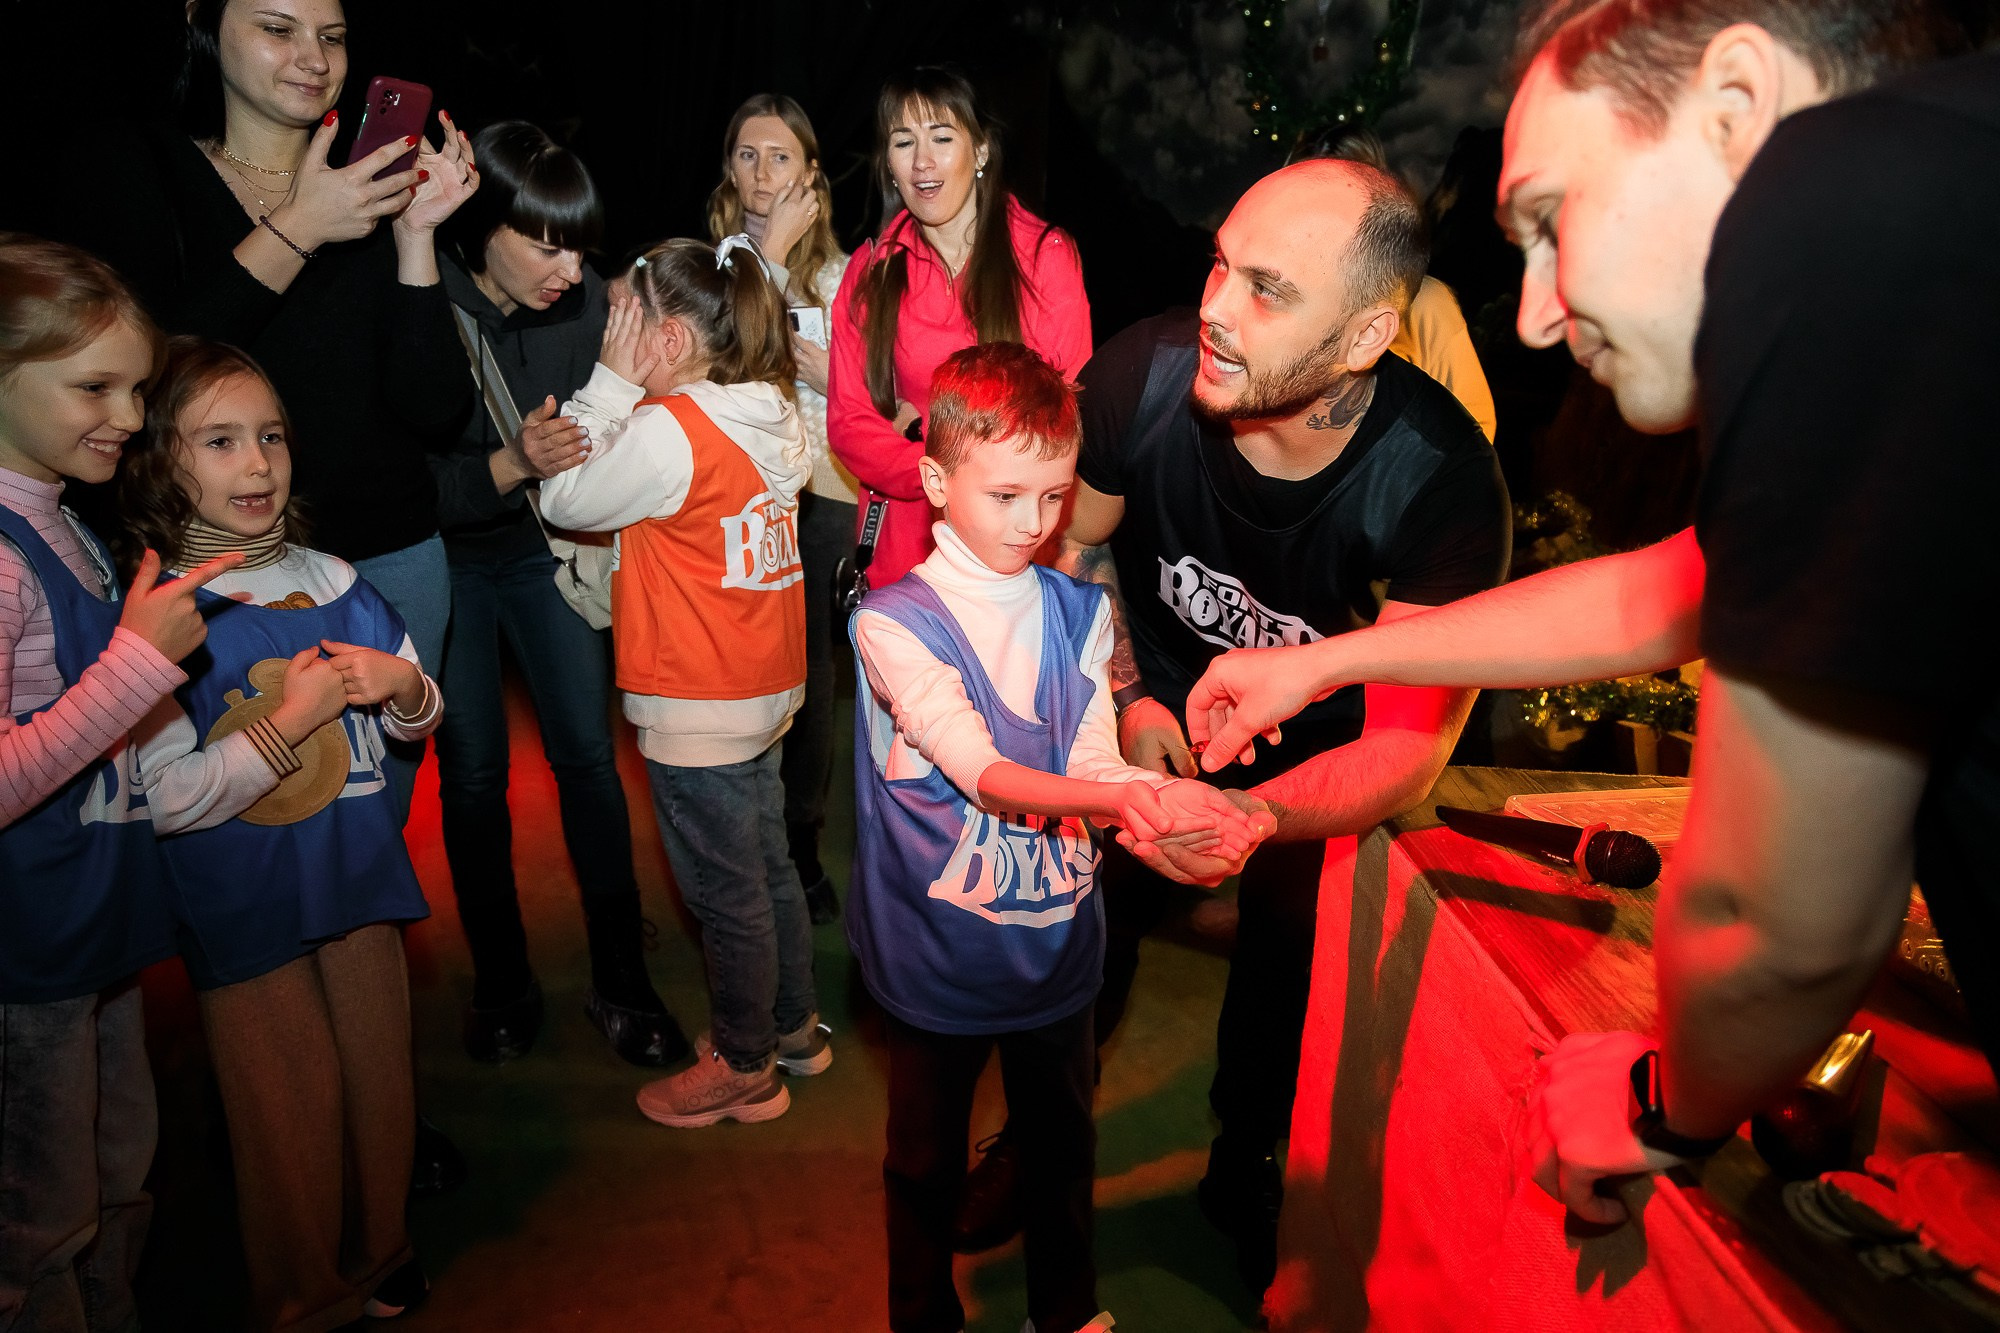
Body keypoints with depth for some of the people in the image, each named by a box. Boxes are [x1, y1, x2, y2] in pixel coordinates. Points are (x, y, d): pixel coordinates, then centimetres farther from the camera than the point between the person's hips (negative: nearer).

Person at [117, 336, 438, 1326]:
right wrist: (287, 719, -22)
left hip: (357, 873, 4)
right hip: (242, 901, -4)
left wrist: (403, 687, -10)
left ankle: (379, 1251, 41)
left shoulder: (329, 582, 1)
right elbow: (165, 799, -17)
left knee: (378, 1071, 16)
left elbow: (417, 723, 11)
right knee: (291, 1102, 9)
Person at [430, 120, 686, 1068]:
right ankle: (501, 984, 22)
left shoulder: (584, 299, -11)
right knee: (472, 772, 3)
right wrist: (511, 465, -36)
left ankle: (621, 982, 14)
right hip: (445, 556, -2)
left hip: (548, 546, 2)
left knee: (588, 754, 0)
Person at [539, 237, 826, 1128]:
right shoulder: (770, 413, 2)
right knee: (767, 867, 22)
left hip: (698, 711, -8)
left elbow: (565, 500, -8)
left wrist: (612, 381, -8)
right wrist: (629, 392, 4)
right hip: (764, 688, 9)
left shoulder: (670, 429, -22)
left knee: (726, 895, 7)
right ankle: (795, 1028, 38)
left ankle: (744, 1069, 25)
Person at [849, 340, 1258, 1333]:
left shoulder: (1081, 613, -1)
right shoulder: (893, 623, -16)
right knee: (926, 1160, 17)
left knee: (1061, 1142, 23)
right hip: (938, 953, -3)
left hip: (1056, 942, 4)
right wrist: (1116, 795, -42)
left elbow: (1092, 764, -9)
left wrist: (1143, 811, -32)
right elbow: (981, 770, -27)